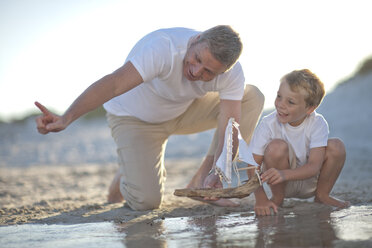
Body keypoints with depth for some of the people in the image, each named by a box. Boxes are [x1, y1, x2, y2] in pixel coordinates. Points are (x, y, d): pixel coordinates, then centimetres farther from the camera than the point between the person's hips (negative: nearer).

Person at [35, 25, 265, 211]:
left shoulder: (232, 74, -25)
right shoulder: (164, 48, -39)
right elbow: (114, 84, -50)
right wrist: (66, 118, -62)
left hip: (183, 111, 5)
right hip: (136, 117, -4)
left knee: (252, 97, -14)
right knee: (147, 201, -21)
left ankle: (201, 182, -6)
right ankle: (123, 180, 18)